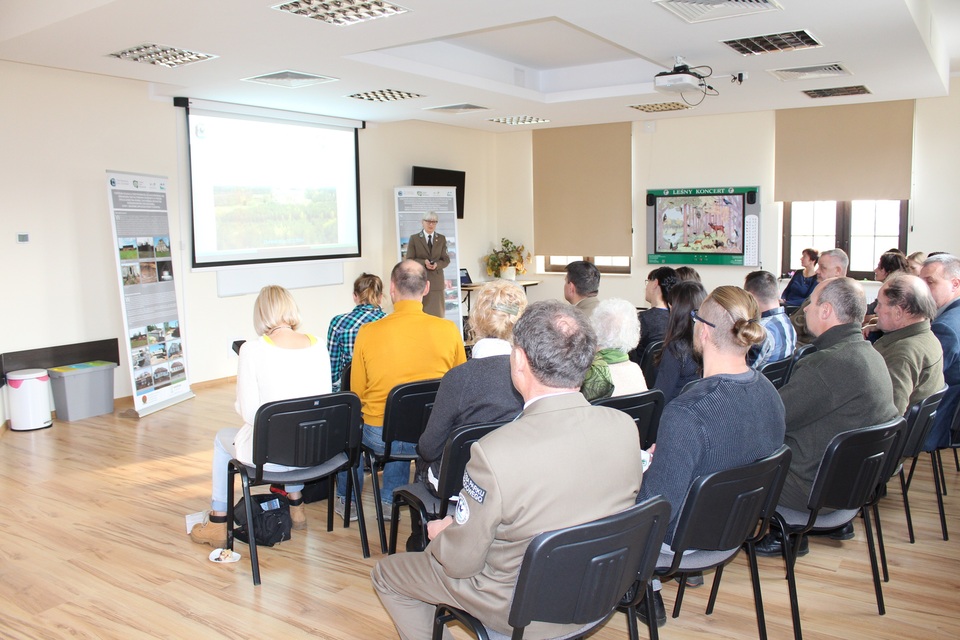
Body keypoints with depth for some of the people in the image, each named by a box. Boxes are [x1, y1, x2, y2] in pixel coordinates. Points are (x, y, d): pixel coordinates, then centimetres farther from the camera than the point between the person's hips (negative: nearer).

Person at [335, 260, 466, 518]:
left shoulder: (368, 332, -13)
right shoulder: (449, 329, -10)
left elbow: (357, 393, -1)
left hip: (381, 436, -2)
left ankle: (347, 500, 47)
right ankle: (391, 500, 46)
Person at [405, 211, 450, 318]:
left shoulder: (442, 239, 12)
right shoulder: (414, 238, 5)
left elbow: (446, 260, 8)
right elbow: (409, 260, 0)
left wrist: (437, 264, -14)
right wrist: (424, 262, -17)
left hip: (436, 280, 2)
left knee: (437, 312, -1)